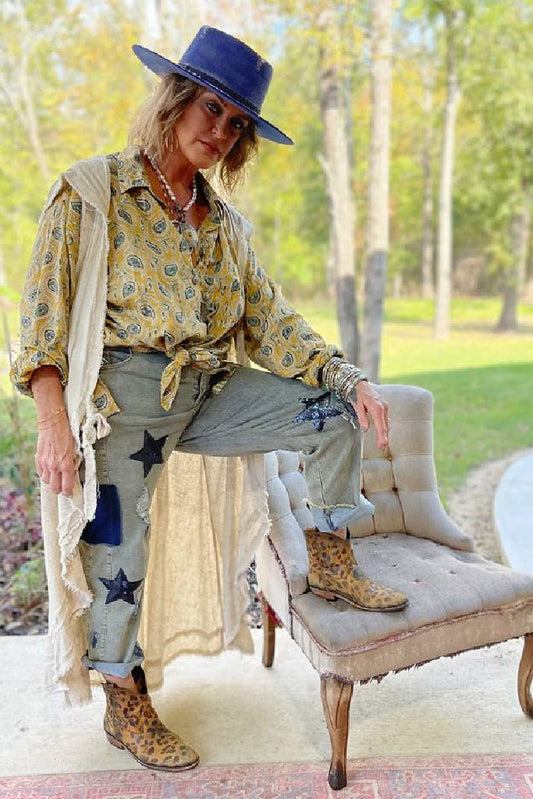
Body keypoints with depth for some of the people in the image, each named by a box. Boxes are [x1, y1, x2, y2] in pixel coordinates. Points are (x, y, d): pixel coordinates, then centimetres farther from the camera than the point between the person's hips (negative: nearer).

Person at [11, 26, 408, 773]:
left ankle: (330, 563, 10)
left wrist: (349, 377, -5)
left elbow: (270, 321, 9)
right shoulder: (91, 193, -1)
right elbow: (45, 313, -6)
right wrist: (54, 424, -16)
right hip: (124, 394, -5)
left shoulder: (226, 224, 15)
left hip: (207, 394, 5)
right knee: (118, 552, -3)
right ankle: (125, 705, 20)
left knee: (336, 412, -6)